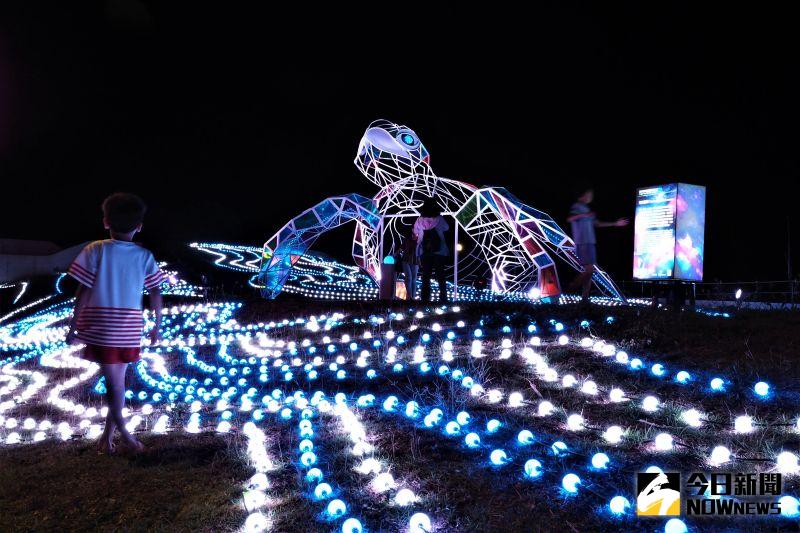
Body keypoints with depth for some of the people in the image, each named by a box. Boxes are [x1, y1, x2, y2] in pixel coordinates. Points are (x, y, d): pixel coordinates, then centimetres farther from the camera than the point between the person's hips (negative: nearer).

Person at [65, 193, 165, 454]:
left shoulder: (96, 250, -6)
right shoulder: (145, 256, 0)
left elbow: (83, 292, -8)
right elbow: (155, 293, 0)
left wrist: (73, 327, -1)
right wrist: (157, 326, 10)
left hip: (101, 328, -2)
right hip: (130, 329, 2)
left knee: (114, 381, 2)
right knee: (118, 379, 14)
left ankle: (123, 433, 2)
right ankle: (108, 434, 21)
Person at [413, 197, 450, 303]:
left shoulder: (420, 221, 1)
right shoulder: (439, 219, -4)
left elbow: (416, 236, 8)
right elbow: (446, 228, 14)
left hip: (424, 252, 2)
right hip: (439, 252, -2)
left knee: (425, 278, 5)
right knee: (441, 278, 4)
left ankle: (425, 300, 2)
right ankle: (443, 299, 0)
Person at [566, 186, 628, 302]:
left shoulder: (586, 209, 21)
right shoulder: (577, 207, -4)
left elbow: (597, 224, 27)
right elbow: (569, 219, -22)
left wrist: (615, 224, 29)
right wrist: (583, 215, -35)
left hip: (590, 243, 9)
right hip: (582, 243, -9)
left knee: (590, 270, 4)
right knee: (589, 268, -15)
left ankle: (585, 297, 5)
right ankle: (572, 287, -3)